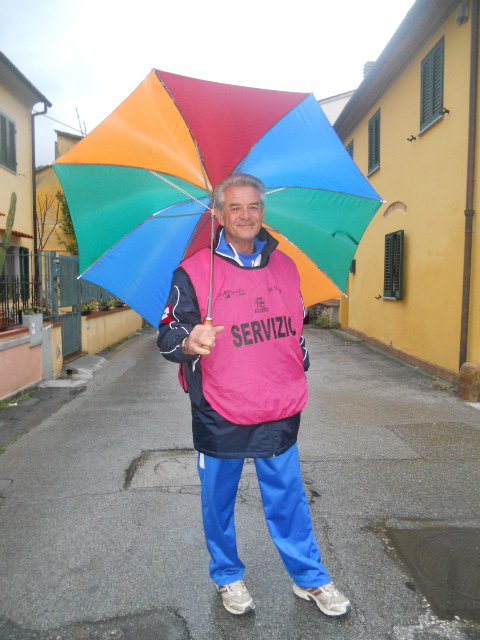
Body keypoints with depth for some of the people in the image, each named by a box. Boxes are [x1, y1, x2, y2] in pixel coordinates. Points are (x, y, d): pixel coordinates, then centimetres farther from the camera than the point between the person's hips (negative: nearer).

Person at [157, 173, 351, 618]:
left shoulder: (284, 266, 7)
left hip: (279, 413, 3)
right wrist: (189, 342, -32)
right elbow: (167, 337, -11)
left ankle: (310, 579, 39)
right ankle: (228, 577, 42)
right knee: (219, 501, 16)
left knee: (288, 499, 17)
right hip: (219, 416, -3)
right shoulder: (194, 271, -8)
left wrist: (300, 374, 17)